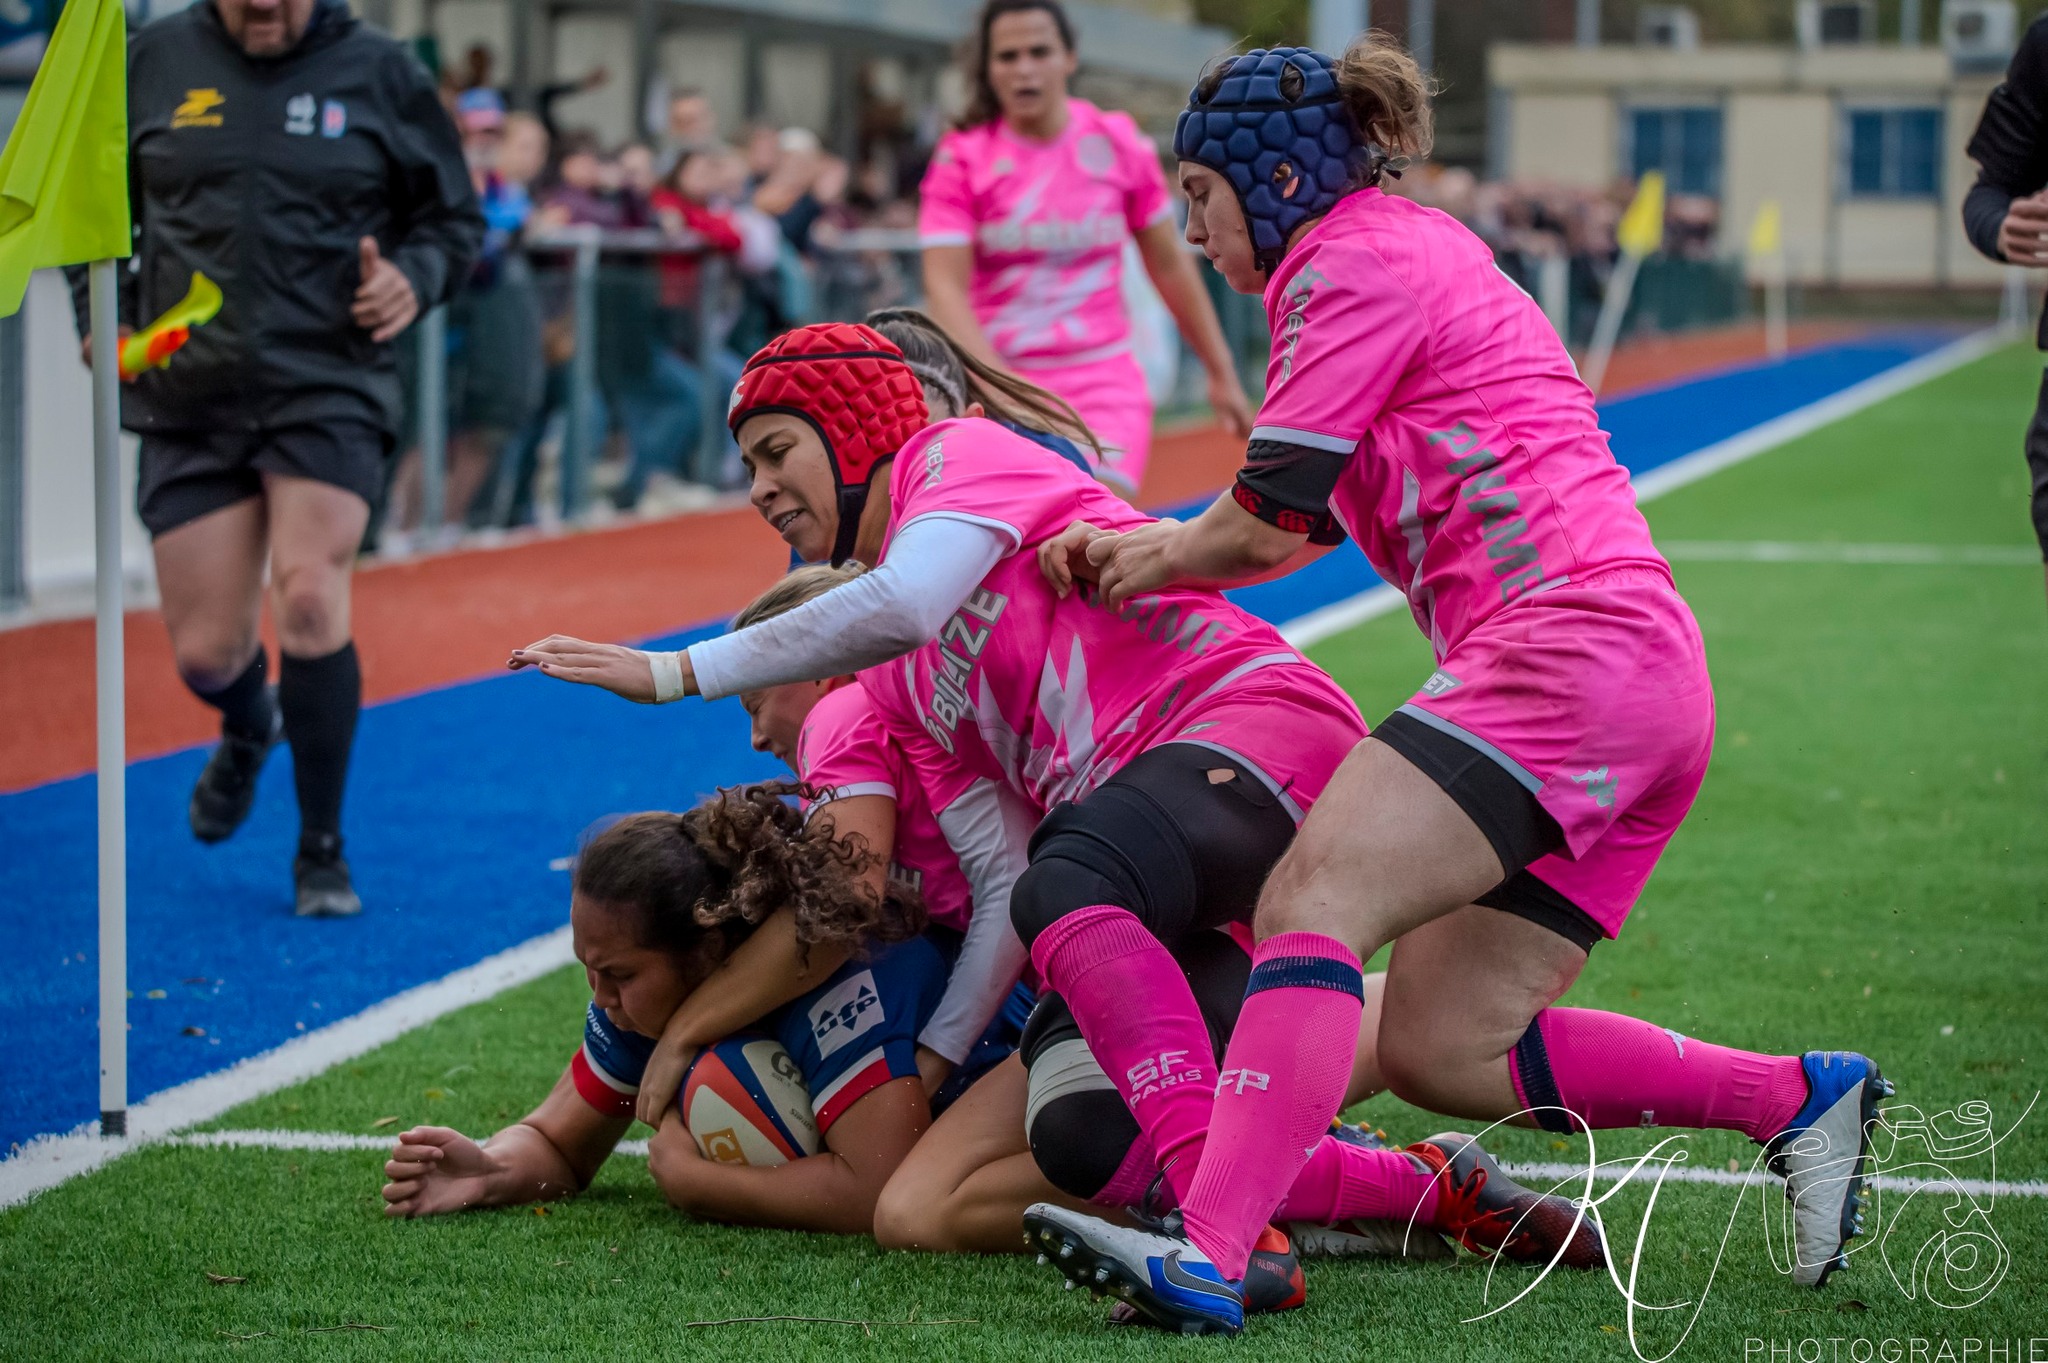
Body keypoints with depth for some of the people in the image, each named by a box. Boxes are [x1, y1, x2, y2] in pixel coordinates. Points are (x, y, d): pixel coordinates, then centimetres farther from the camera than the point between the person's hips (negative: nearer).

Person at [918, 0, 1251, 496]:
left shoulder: (1119, 144, 2)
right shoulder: (961, 159, -3)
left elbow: (1170, 266, 13)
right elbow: (945, 288, -12)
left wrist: (1221, 373, 15)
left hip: (1103, 383, 0)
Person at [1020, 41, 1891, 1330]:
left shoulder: (1355, 260, -1)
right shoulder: (1419, 247, 29)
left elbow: (1265, 523, -4)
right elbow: (1300, 523, 30)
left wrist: (1154, 558, 16)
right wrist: (1141, 548, 17)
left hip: (1566, 642, -10)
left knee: (1311, 903, -23)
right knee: (1444, 1051, 5)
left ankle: (1209, 1254, -39)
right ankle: (1802, 1096, 8)